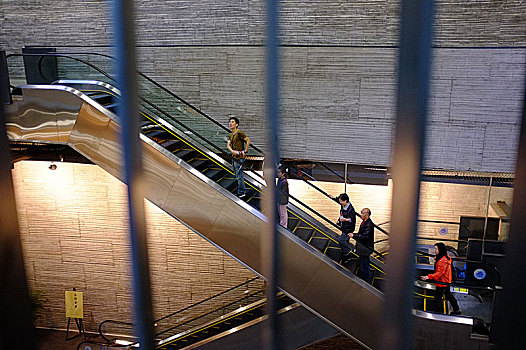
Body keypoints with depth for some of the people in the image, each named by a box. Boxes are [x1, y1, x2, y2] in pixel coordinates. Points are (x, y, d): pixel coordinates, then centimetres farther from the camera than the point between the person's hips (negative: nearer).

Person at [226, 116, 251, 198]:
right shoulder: (231, 135, 13)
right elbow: (228, 145, 8)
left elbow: (248, 141, -15)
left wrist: (245, 151, -13)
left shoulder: (239, 133, -14)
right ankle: (243, 191, 27)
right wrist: (232, 151, -11)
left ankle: (241, 192, 6)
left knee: (239, 176, -4)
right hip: (234, 157, 9)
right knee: (237, 175, 16)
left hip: (239, 158, -9)